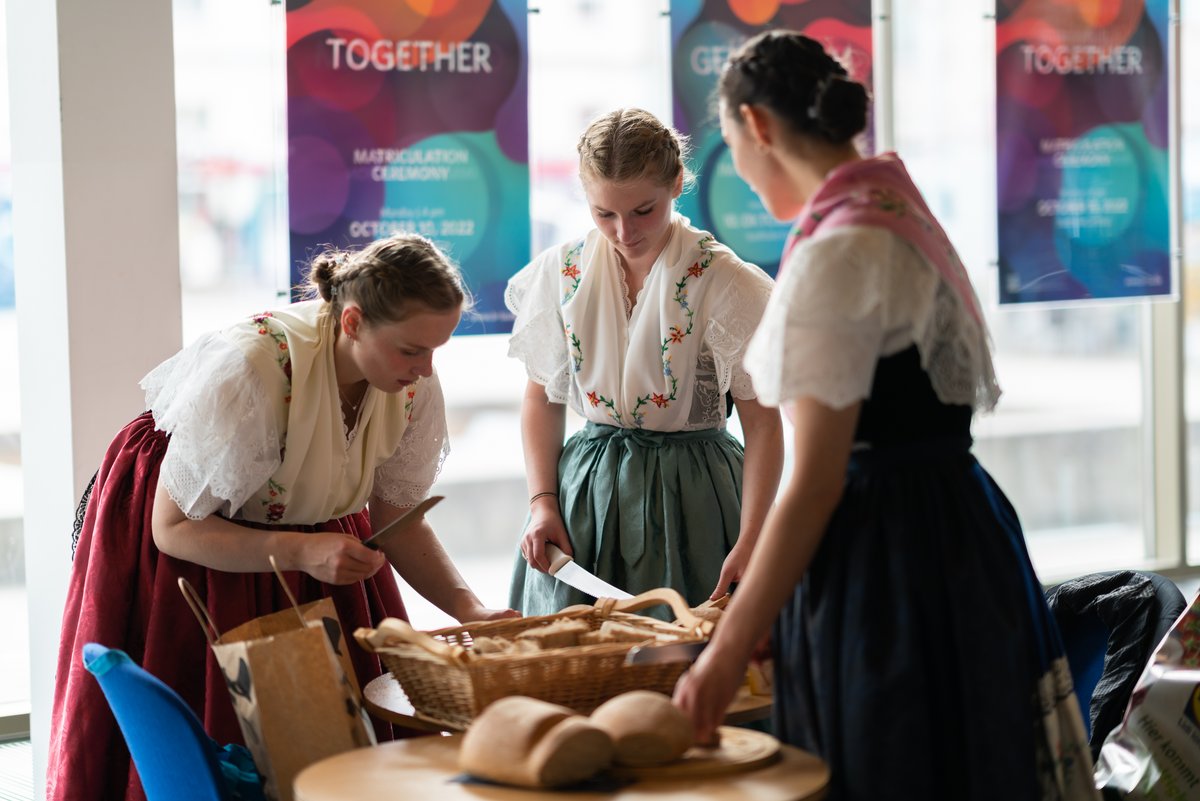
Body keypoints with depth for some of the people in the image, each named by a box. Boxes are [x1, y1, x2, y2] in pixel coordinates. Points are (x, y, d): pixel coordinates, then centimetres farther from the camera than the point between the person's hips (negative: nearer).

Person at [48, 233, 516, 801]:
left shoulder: (414, 386, -19)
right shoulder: (249, 368, -35)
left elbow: (396, 521, -6)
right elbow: (174, 527, -25)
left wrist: (469, 610, -21)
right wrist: (301, 551, -36)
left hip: (311, 529, 5)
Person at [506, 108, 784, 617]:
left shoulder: (723, 282, -10)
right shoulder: (560, 274, 1)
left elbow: (763, 425, -10)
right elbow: (543, 397, 11)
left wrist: (749, 544, -19)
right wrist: (542, 503, -1)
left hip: (692, 497, -3)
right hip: (587, 493, 3)